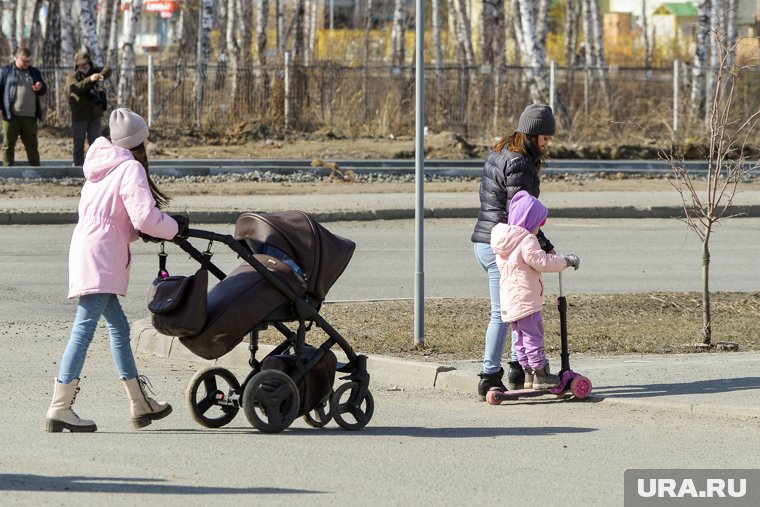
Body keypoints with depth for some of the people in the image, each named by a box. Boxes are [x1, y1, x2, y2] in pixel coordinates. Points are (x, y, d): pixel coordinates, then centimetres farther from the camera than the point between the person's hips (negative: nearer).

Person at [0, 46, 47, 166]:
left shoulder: (34, 72, 15)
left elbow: (44, 90, 21)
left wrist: (40, 88, -4)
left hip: (30, 116, 3)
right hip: (11, 116, -3)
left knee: (32, 144, 7)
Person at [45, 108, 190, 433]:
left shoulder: (104, 165, 22)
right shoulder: (130, 168, -7)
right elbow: (144, 216, -17)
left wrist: (140, 232, 10)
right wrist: (175, 228, -1)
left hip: (87, 248, 10)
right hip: (101, 256, -10)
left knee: (118, 327, 16)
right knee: (84, 328, -14)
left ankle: (140, 404, 23)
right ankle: (60, 409, -21)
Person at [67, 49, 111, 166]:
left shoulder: (94, 72, 7)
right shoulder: (72, 78, -2)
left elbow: (108, 71, -11)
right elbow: (77, 88, -24)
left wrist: (102, 75, -36)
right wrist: (90, 79, -40)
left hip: (95, 116, 3)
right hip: (79, 116, -3)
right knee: (79, 144, 2)